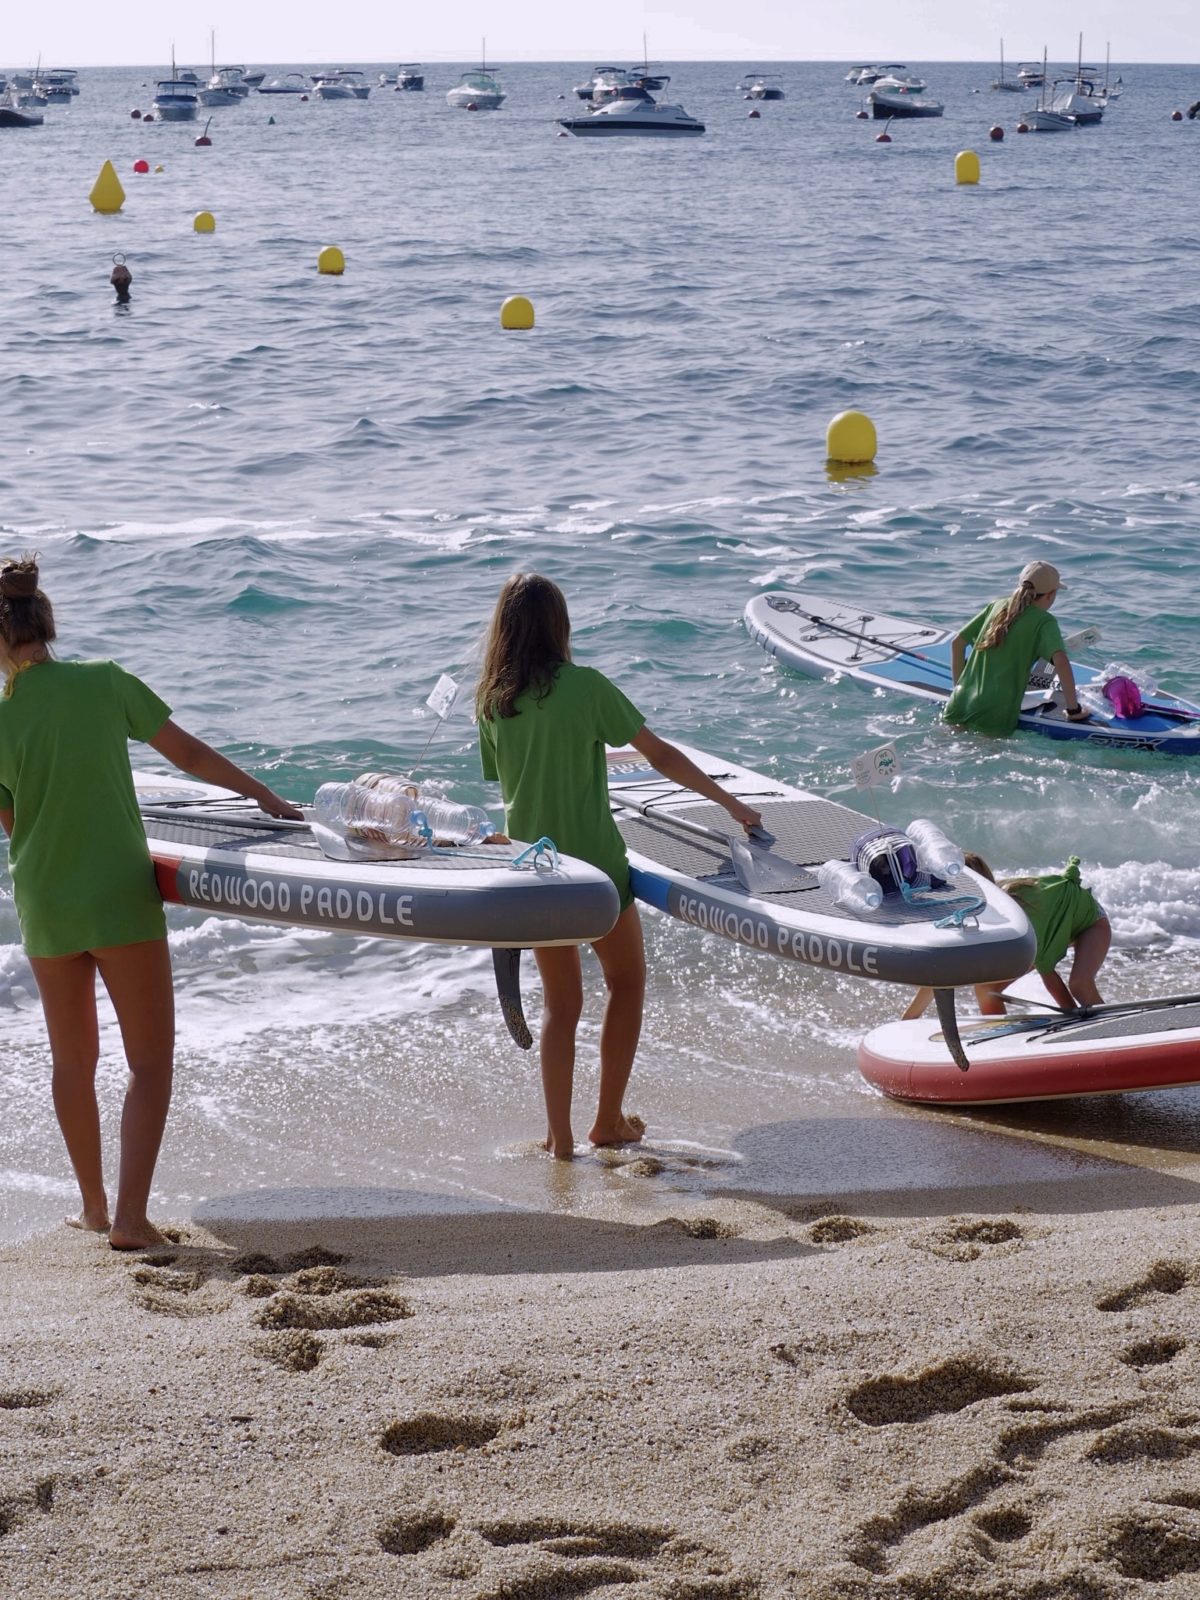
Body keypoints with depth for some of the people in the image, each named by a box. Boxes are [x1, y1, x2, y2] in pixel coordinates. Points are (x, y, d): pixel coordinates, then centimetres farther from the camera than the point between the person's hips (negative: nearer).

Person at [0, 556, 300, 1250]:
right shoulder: (105, 682, -8)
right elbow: (189, 754, 0)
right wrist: (265, 794, 11)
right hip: (120, 896, -2)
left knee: (73, 1060, 18)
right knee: (151, 1058, 3)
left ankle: (95, 1206, 28)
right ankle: (131, 1217, -7)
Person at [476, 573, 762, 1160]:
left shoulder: (490, 700, -1)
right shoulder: (584, 686, -14)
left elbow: (503, 781, 9)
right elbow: (661, 756, -10)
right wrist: (732, 804, 0)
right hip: (593, 865, -4)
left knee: (561, 1001, 15)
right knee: (627, 982, 17)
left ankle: (559, 1136, 12)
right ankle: (609, 1121, 18)